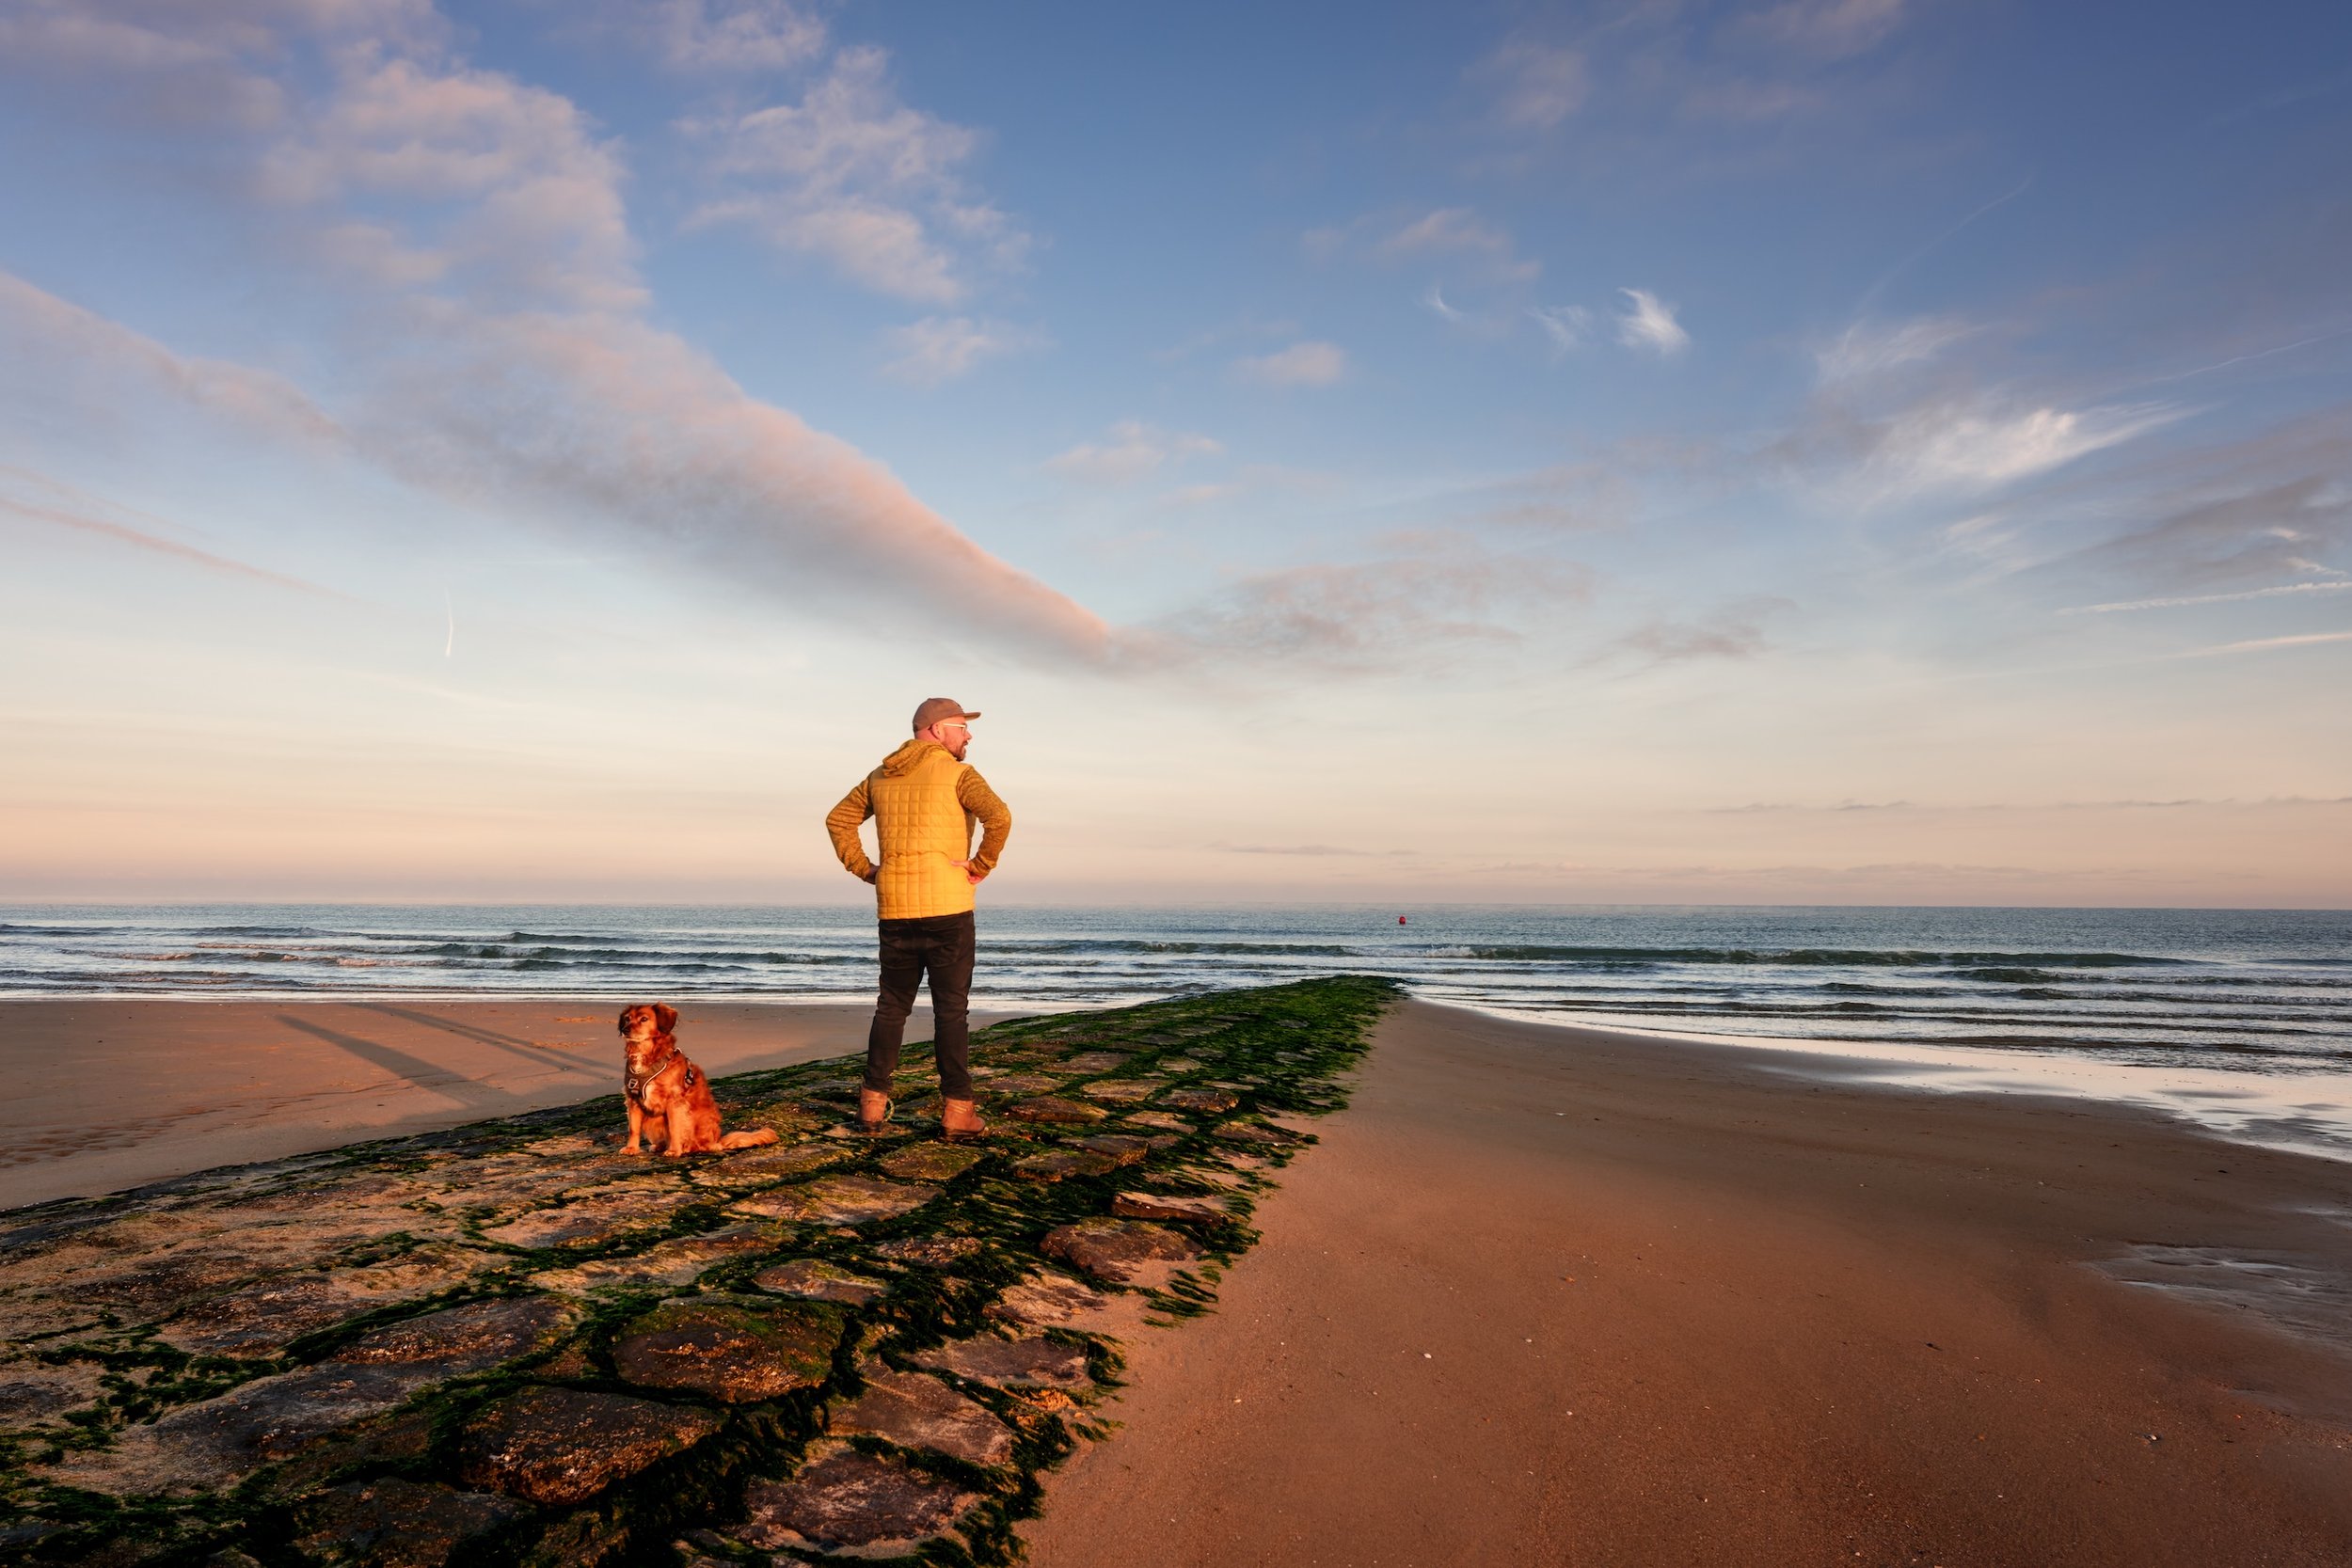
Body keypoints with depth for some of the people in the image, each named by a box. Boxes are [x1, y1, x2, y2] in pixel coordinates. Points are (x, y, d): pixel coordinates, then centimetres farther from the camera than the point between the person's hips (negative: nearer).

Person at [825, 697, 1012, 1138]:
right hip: (947, 906, -5)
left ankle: (873, 1102, 15)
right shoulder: (957, 774, -5)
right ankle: (957, 1109, 0)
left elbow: (838, 820, 19)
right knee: (951, 1009, -1)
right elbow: (999, 816, -21)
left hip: (894, 908, 5)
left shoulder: (880, 777, 15)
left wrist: (863, 868, 14)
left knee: (892, 1006, 14)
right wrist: (982, 865, -11)